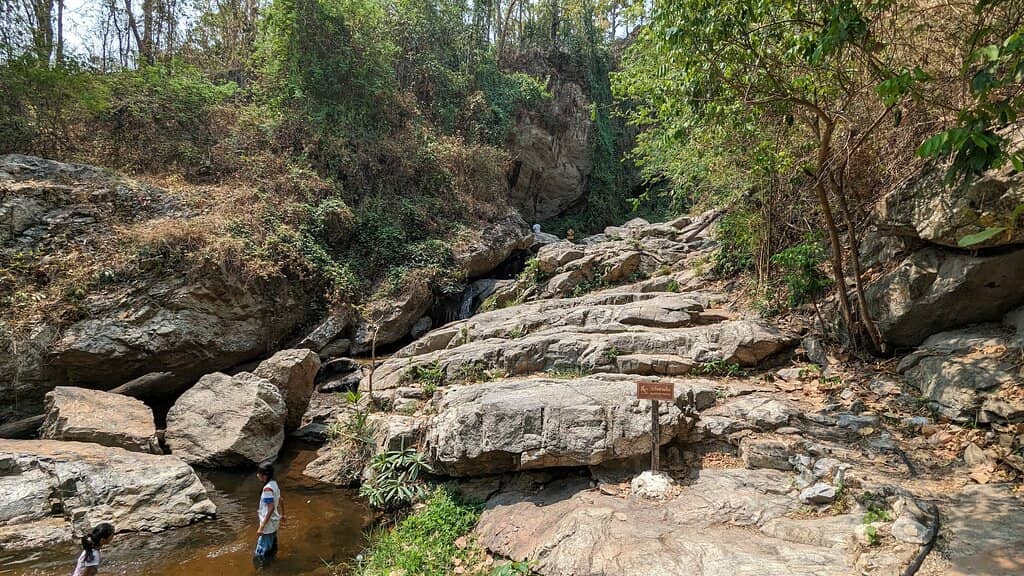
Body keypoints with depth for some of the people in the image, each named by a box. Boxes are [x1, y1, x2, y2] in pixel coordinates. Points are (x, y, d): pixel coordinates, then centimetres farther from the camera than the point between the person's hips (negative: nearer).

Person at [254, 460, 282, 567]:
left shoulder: (267, 488, -26)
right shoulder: (274, 483, 2)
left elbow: (271, 508, -28)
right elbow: (279, 501, 14)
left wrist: (262, 527, -26)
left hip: (268, 524, -10)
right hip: (274, 522, 10)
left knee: (261, 554, -1)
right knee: (271, 547, 23)